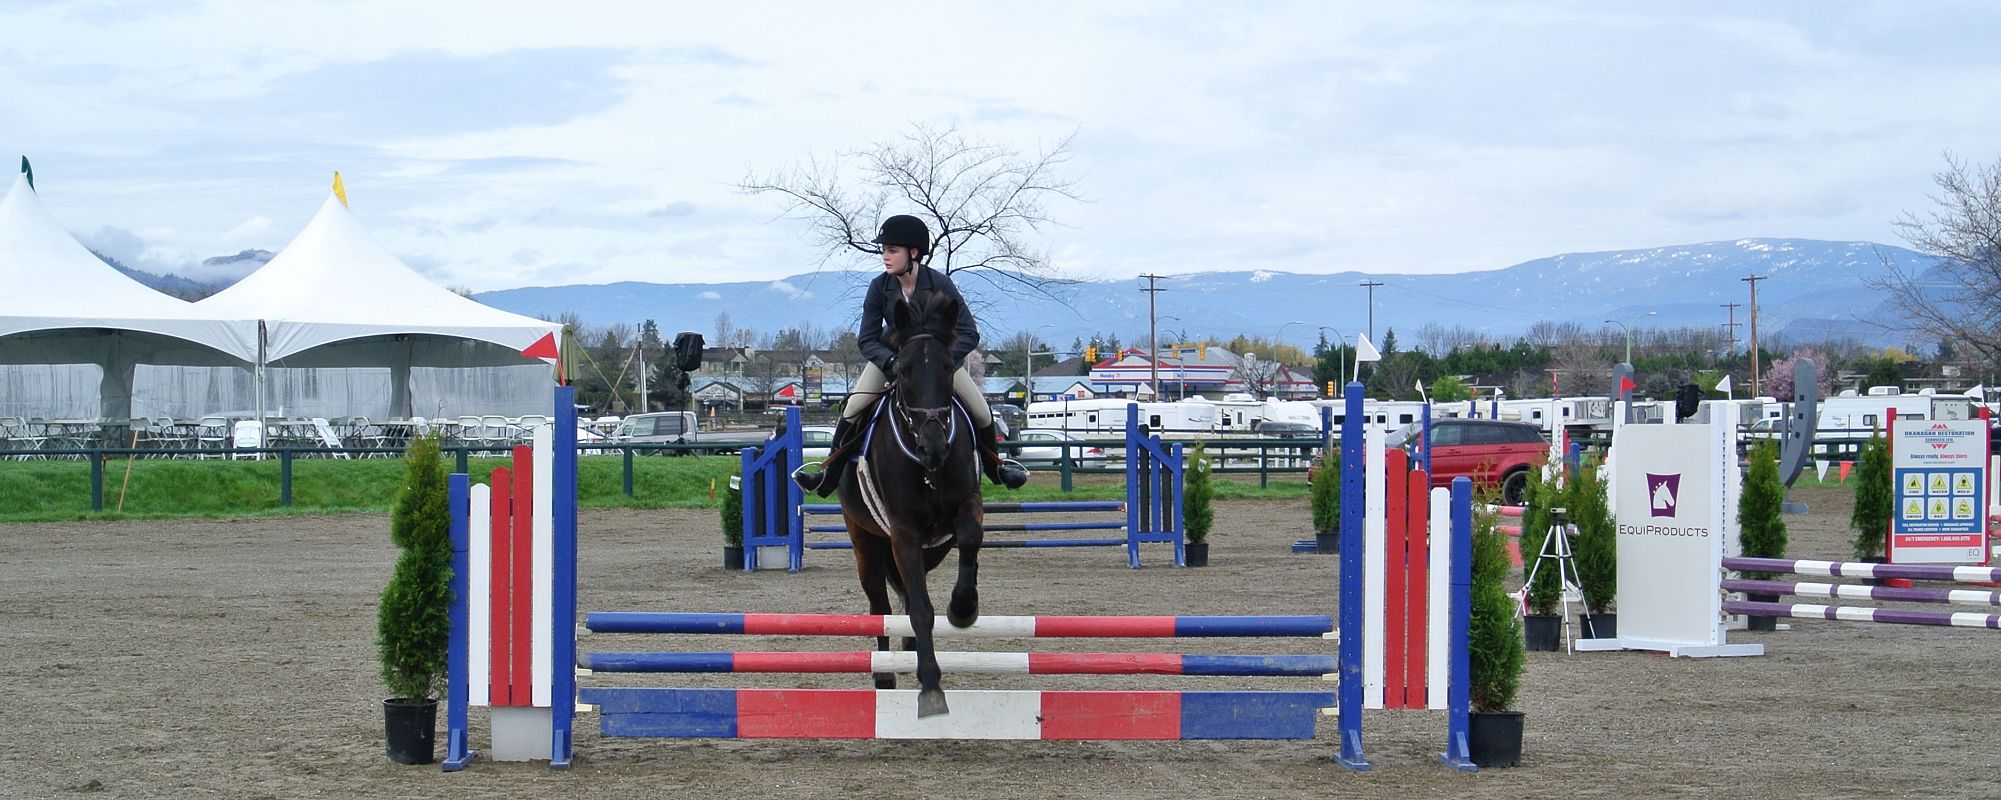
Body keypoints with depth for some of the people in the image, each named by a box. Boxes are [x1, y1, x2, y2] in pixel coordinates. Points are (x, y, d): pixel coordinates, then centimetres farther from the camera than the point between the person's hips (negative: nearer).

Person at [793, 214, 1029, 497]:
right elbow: (867, 340, -17)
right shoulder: (880, 287, -21)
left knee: (981, 414, -6)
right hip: (889, 355, 1)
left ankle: (995, 467, 24)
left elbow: (969, 334, -23)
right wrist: (894, 363, -36)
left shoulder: (939, 284, -26)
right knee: (852, 409, -16)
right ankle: (828, 476, 1)